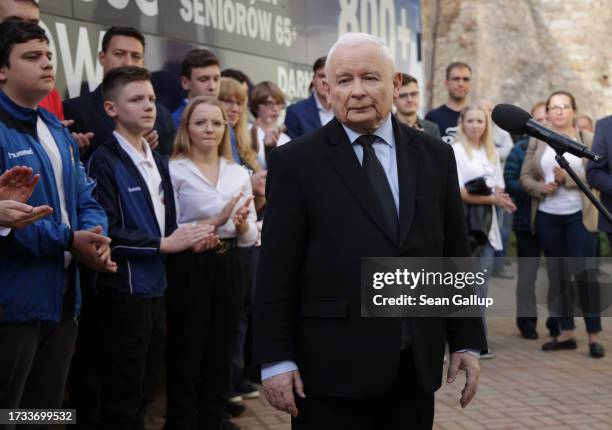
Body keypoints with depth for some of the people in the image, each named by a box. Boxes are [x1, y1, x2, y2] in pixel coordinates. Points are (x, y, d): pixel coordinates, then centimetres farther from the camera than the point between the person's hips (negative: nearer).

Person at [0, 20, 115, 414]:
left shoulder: (57, 130, 15)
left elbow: (85, 199, 15)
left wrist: (95, 235, -6)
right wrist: (67, 239, -21)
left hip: (62, 297, 8)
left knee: (47, 412, 18)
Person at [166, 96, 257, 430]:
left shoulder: (239, 174, 10)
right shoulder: (174, 170, -5)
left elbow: (251, 238, 11)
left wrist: (243, 225, -11)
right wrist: (215, 221, -20)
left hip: (227, 267, 5)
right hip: (189, 269, -5)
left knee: (221, 355, 12)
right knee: (186, 356, 4)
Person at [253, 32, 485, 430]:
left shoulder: (434, 156, 8)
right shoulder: (296, 161, -3)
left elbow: (455, 255, 11)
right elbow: (277, 270, -5)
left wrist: (467, 341, 8)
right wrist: (275, 359, -8)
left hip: (418, 365, 3)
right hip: (332, 367, -3)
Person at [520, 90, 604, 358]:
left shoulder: (588, 140, 1)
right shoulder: (537, 141, 8)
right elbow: (525, 177, 6)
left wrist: (567, 179, -19)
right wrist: (541, 187, -14)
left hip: (579, 216, -3)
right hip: (547, 217, 3)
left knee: (584, 274, -5)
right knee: (557, 275, 9)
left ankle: (594, 335, 2)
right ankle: (566, 332, 17)